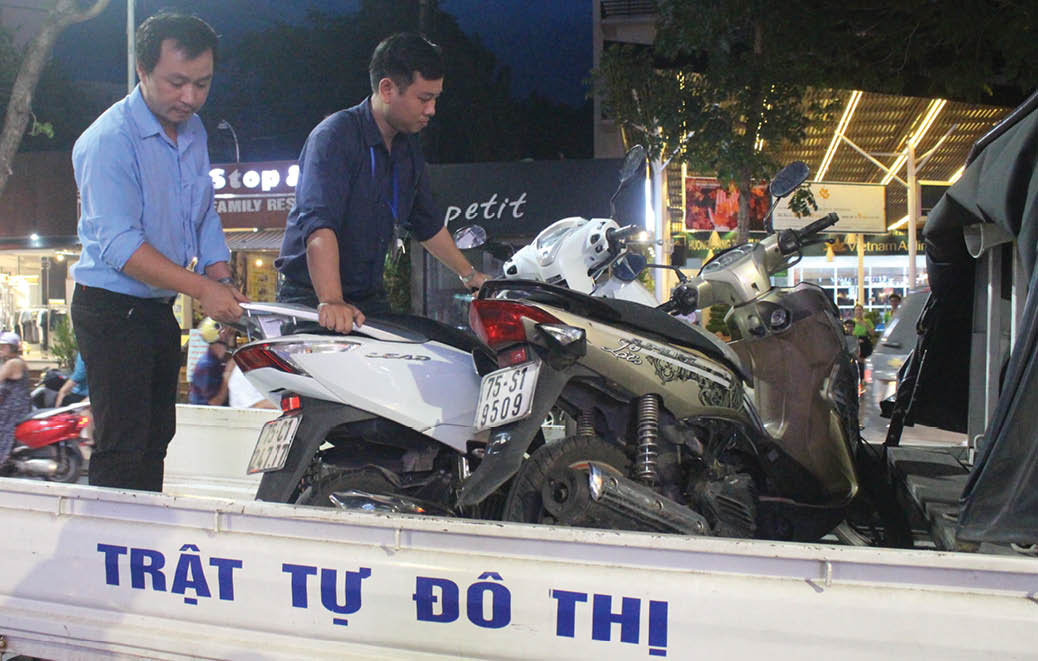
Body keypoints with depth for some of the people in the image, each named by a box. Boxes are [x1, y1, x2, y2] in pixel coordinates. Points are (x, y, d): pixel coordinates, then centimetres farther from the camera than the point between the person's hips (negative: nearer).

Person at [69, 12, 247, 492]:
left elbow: (205, 216, 13)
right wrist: (203, 289, -28)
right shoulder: (109, 139, -16)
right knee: (122, 449, -9)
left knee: (156, 437, 15)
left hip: (160, 308, 8)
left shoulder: (193, 131, 9)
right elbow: (119, 243, -23)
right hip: (112, 309, -8)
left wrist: (223, 281, -3)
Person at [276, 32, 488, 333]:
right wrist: (331, 302, -40)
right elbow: (318, 223, -28)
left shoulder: (408, 148, 10)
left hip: (370, 300, 7)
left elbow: (427, 223, 23)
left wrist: (470, 275, 24)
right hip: (312, 302, -6)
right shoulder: (335, 135, -15)